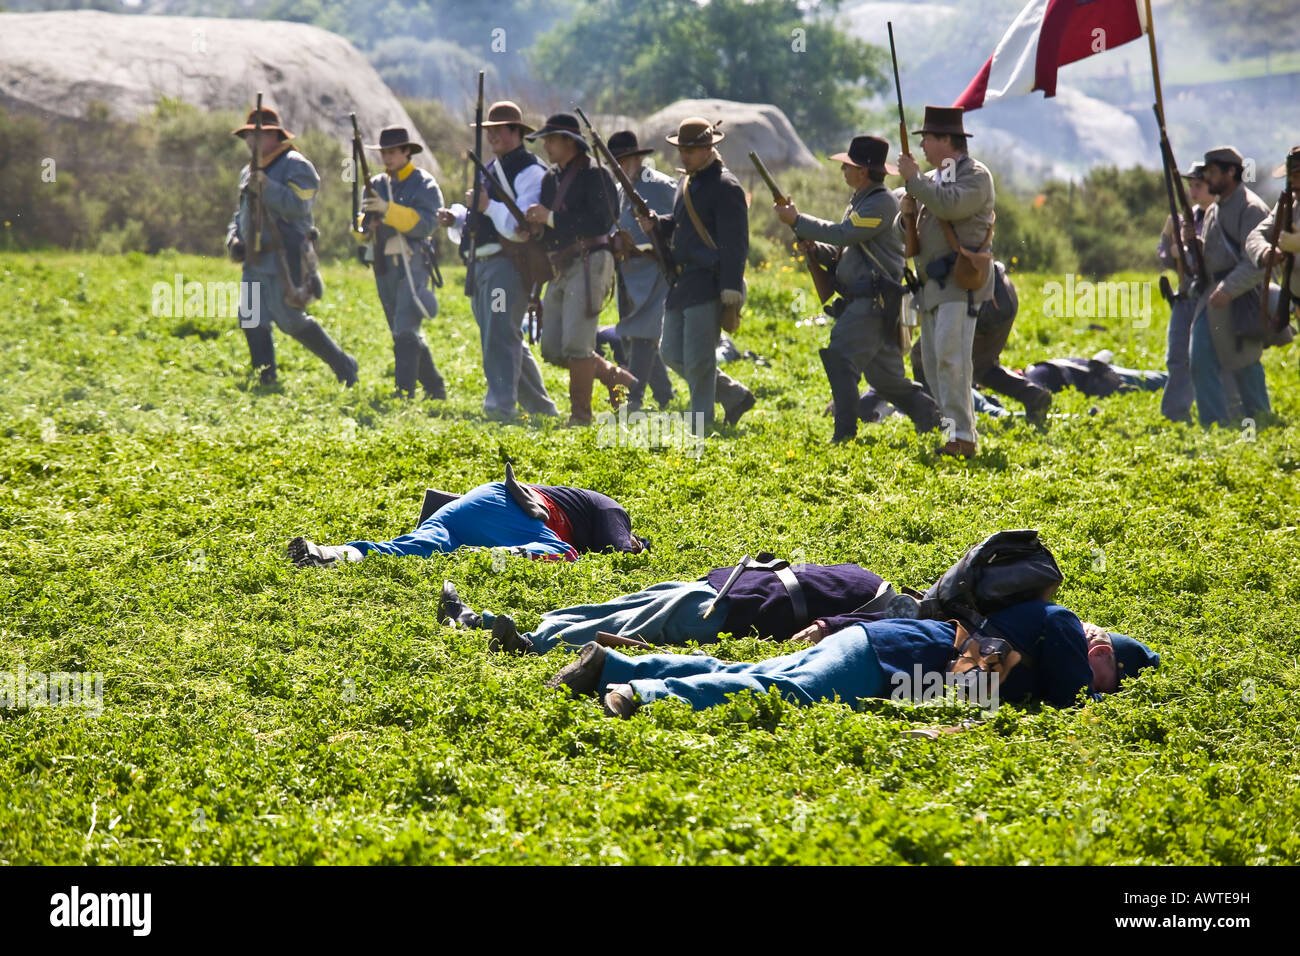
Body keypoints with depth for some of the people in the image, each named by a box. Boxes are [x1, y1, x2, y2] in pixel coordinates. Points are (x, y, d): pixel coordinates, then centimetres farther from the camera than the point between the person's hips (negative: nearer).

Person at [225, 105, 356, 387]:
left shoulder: (295, 165, -6)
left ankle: (343, 366, 5)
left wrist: (266, 188, -27)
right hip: (255, 261, 8)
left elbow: (299, 205, -20)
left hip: (284, 259, -8)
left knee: (291, 321, -10)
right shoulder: (249, 171, 20)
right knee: (252, 320, 0)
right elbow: (242, 213, 28)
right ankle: (266, 382, 5)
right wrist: (233, 238, 9)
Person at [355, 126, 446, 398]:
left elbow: (426, 222, -18)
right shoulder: (377, 184, 14)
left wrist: (389, 210, -26)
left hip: (411, 264, -7)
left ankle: (405, 391, -21)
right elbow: (362, 226, 15)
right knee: (402, 333, 12)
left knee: (405, 330, -17)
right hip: (383, 265, 7)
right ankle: (435, 388, 22)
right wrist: (361, 227, -9)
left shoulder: (424, 183, -4)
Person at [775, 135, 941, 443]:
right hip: (861, 301, 10)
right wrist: (815, 249, 1)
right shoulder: (860, 201, 19)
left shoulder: (882, 203, -12)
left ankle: (845, 432, -18)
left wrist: (797, 220, -12)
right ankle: (929, 415, 22)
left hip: (875, 301, -10)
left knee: (840, 358, -17)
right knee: (883, 374, 13)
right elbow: (842, 252, 21)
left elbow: (842, 234, -19)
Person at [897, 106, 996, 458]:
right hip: (932, 284, 9)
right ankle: (952, 428, 11)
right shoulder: (931, 178, 20)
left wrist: (913, 179, -16)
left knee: (950, 357, -18)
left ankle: (962, 436, -20)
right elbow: (906, 231, 22)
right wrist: (906, 214, 0)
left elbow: (950, 205, -25)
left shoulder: (975, 175, -6)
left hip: (960, 283, -9)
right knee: (934, 362, 7)